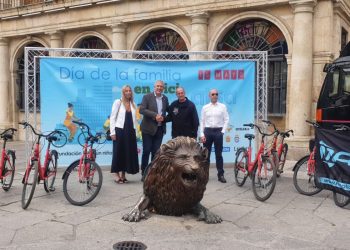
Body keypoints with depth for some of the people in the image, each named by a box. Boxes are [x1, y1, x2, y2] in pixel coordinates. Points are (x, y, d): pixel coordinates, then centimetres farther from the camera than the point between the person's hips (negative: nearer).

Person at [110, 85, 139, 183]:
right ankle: (117, 175, 8)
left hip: (130, 132, 5)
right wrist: (112, 132, -11)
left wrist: (135, 132, 9)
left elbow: (134, 119, 14)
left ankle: (123, 175, 16)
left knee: (129, 153, 5)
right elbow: (112, 118, -4)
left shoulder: (133, 104, 11)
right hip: (120, 131, -4)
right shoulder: (118, 102, -1)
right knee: (118, 152, 0)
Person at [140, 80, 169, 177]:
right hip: (148, 128, -3)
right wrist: (155, 115, -20)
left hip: (160, 129, 4)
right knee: (146, 151, 0)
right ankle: (144, 173, 11)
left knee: (156, 152, 6)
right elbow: (141, 110, -14)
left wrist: (163, 117, 0)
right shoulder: (147, 97, -3)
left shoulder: (165, 98, 10)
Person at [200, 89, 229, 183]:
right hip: (207, 131, 1)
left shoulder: (222, 106, 3)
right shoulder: (205, 107, 6)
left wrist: (223, 131, -7)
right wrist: (202, 134, -2)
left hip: (218, 131, -1)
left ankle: (221, 175, 7)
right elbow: (202, 121, 6)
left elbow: (226, 119, 2)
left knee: (219, 154, 2)